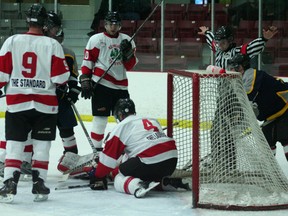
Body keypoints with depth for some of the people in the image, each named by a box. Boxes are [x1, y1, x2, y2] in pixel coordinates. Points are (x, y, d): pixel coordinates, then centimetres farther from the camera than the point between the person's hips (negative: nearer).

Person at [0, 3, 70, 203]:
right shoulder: (53, 45, -4)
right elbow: (60, 77, -6)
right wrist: (66, 86, 16)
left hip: (17, 103, 1)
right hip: (45, 103, 0)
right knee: (42, 145, 9)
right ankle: (39, 185, 10)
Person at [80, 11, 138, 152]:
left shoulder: (127, 41, 10)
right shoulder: (96, 40, -2)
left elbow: (130, 66, 7)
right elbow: (87, 63, -2)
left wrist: (127, 52, -10)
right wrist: (85, 82, -7)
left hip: (121, 86, 5)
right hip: (101, 84, -5)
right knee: (101, 118, -6)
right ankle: (97, 150, 0)